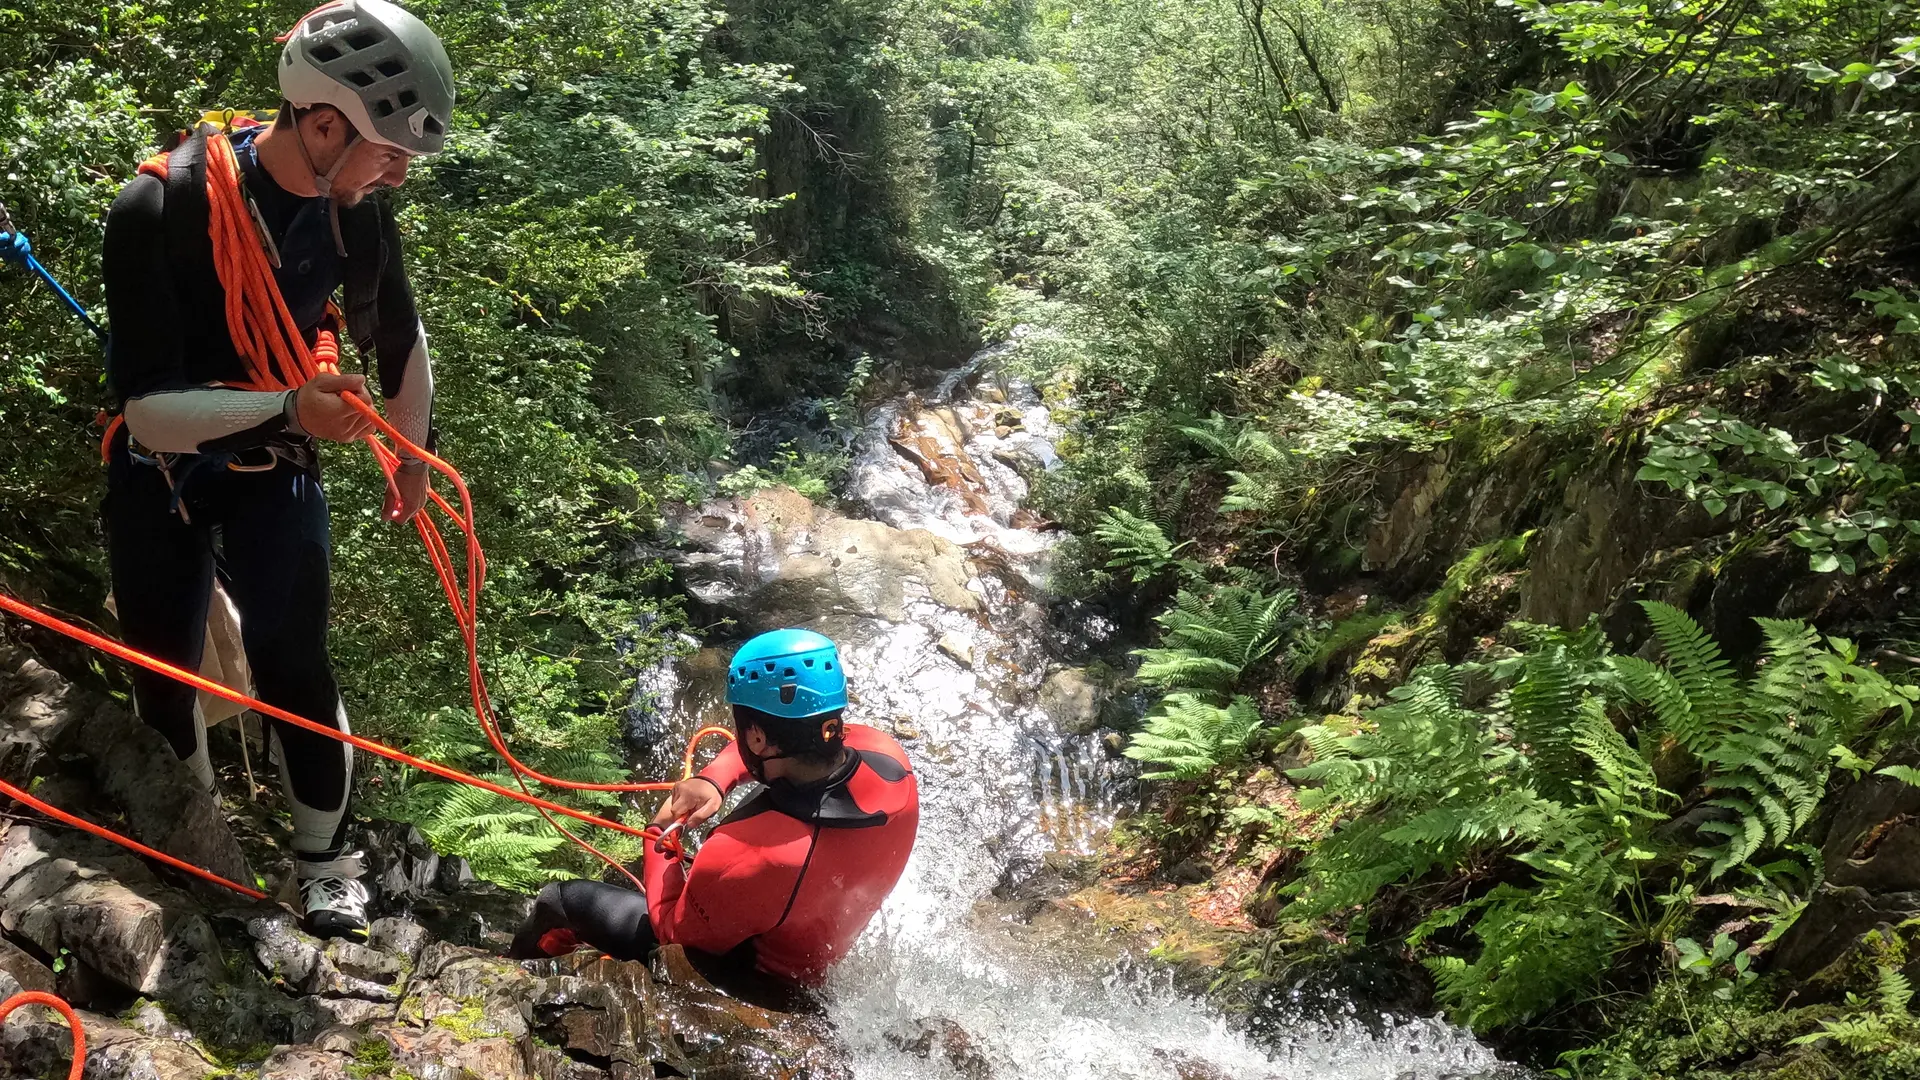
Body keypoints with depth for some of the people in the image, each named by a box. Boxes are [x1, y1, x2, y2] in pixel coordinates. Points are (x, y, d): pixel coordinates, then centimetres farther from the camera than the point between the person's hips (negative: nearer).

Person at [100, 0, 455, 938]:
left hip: (275, 470, 2)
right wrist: (288, 408, -44)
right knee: (164, 680, 10)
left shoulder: (354, 212, -14)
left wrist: (413, 458, 16)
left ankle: (325, 855, 15)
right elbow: (147, 407, -30)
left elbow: (399, 340, 6)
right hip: (159, 473, -2)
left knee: (294, 667, -4)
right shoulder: (158, 209, -28)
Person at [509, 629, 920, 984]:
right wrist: (714, 779, -19)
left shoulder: (745, 859, -43)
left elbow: (673, 927, -20)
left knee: (560, 899, 12)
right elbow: (799, 736, -5)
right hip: (822, 946, 6)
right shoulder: (885, 756, -27)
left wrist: (659, 838, -5)